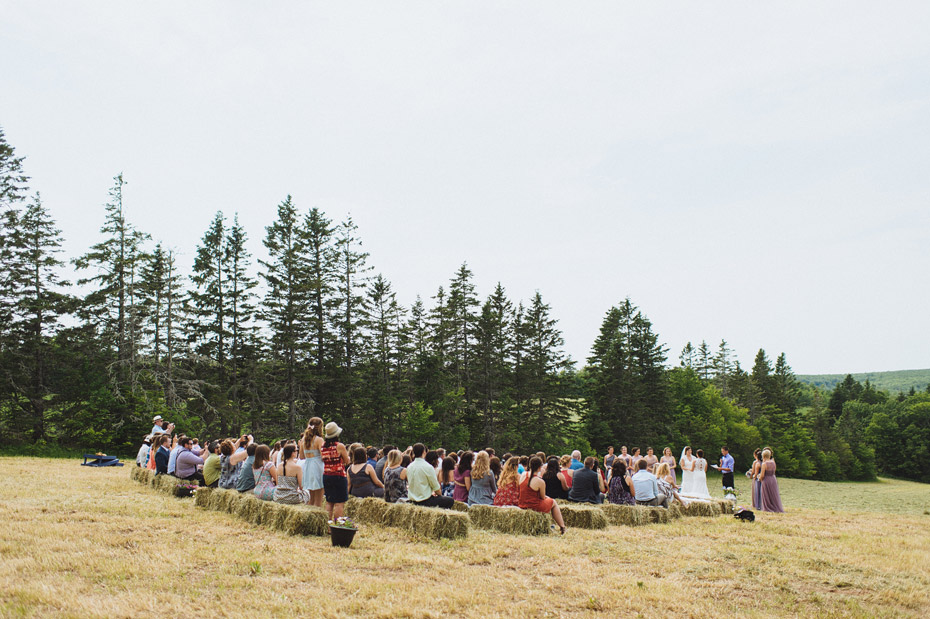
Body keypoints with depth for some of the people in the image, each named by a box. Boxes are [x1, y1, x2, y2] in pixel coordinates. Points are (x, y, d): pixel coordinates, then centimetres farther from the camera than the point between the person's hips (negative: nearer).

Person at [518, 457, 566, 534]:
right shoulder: (540, 482, -21)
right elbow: (543, 498, -7)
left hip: (522, 505, 7)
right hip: (535, 506, -6)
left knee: (547, 500, 32)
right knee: (553, 502, 21)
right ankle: (562, 526, 26)